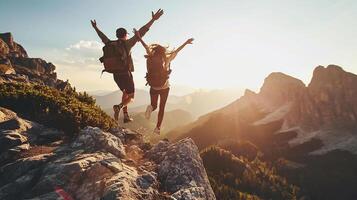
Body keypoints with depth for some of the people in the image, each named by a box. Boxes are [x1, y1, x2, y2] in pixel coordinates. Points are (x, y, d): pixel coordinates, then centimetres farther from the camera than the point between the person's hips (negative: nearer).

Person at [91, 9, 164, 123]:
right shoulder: (127, 43, -11)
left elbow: (103, 37, 22)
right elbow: (140, 33, -16)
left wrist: (95, 28, 41)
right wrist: (153, 20, -18)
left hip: (116, 74, 6)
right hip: (126, 74, -6)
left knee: (125, 93, 23)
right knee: (131, 96, 7)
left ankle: (126, 116, 18)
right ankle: (119, 106, -22)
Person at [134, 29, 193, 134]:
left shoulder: (151, 59, -10)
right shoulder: (166, 60, -13)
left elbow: (147, 47, -2)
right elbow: (176, 51, -6)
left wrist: (139, 37, 6)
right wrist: (186, 43, 2)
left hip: (153, 89, 2)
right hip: (164, 88, -1)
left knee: (154, 105, 19)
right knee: (161, 108, 13)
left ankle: (150, 108, -18)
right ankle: (158, 127, 9)